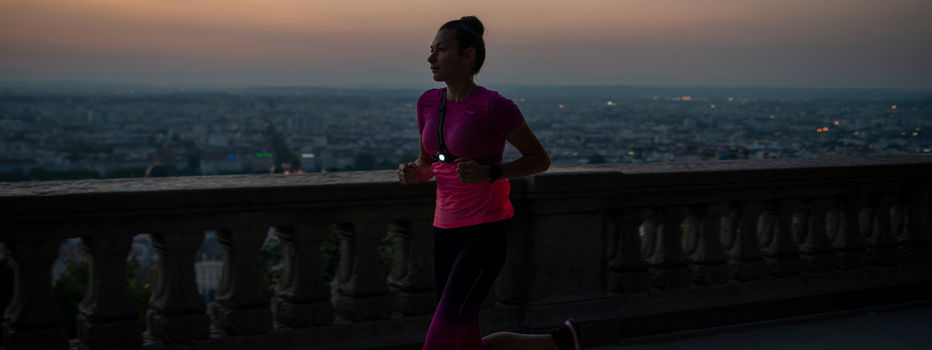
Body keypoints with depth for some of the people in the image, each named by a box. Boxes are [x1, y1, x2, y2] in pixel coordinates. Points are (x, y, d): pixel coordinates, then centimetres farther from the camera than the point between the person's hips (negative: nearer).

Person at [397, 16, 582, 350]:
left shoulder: (494, 105, -13)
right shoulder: (429, 102, 8)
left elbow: (540, 159, -4)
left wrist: (489, 173, -20)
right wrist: (410, 172, -4)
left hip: (484, 237, -8)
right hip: (447, 236, 8)